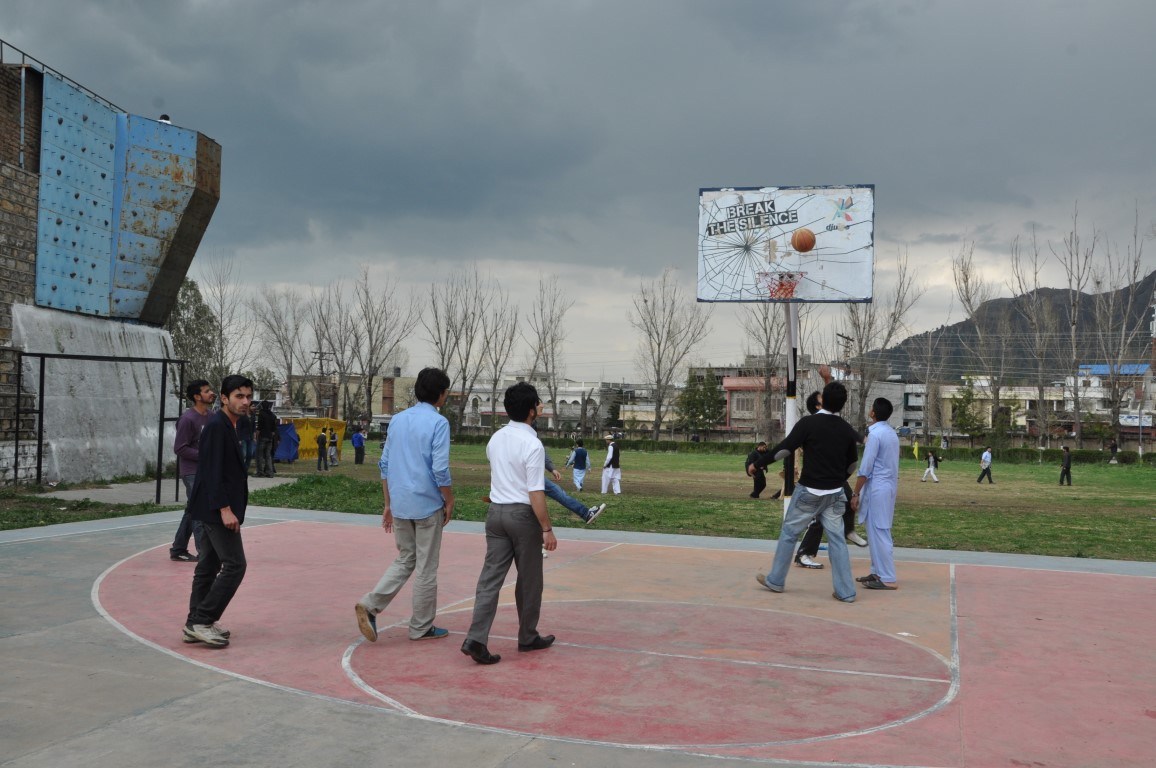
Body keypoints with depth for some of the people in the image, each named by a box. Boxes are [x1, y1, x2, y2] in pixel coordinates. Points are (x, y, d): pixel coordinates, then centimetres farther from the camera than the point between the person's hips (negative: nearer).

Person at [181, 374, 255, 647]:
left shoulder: (229, 427, 15)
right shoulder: (216, 426, -15)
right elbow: (212, 472, -21)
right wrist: (225, 509, -24)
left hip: (214, 509, 10)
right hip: (217, 509, -10)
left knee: (209, 566, 13)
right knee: (235, 565, -9)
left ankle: (196, 624, 20)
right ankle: (201, 621, -4)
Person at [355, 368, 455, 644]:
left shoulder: (398, 420, 8)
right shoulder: (438, 423, -11)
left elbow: (385, 464, 10)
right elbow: (440, 470, -16)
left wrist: (388, 503, 16)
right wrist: (449, 502, -3)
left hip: (400, 504, 6)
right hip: (427, 505, -6)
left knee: (404, 560, 19)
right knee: (426, 568, 7)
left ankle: (370, 605, 1)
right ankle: (421, 628, 17)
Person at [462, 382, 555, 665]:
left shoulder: (495, 439, 7)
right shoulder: (533, 445, -16)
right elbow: (536, 493, -19)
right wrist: (547, 529, -14)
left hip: (496, 511, 6)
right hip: (523, 515, -6)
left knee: (491, 576, 3)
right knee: (529, 580, 10)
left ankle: (476, 639, -7)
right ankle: (528, 637, 24)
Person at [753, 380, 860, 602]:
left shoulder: (808, 423, -14)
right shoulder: (847, 430, 2)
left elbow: (784, 449, -13)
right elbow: (852, 463, 13)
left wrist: (759, 463, -2)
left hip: (809, 491, -4)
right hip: (834, 493, 4)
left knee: (789, 533, 10)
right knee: (837, 539, 7)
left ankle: (775, 581, 19)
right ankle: (845, 591, 6)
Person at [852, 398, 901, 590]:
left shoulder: (875, 434, -16)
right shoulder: (892, 433, 11)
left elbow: (865, 468, -16)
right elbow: (891, 463, 14)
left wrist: (855, 493, -11)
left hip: (877, 487, -9)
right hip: (889, 486, 9)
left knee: (878, 532, -5)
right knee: (879, 531, 15)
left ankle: (887, 579, -4)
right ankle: (877, 572, 20)